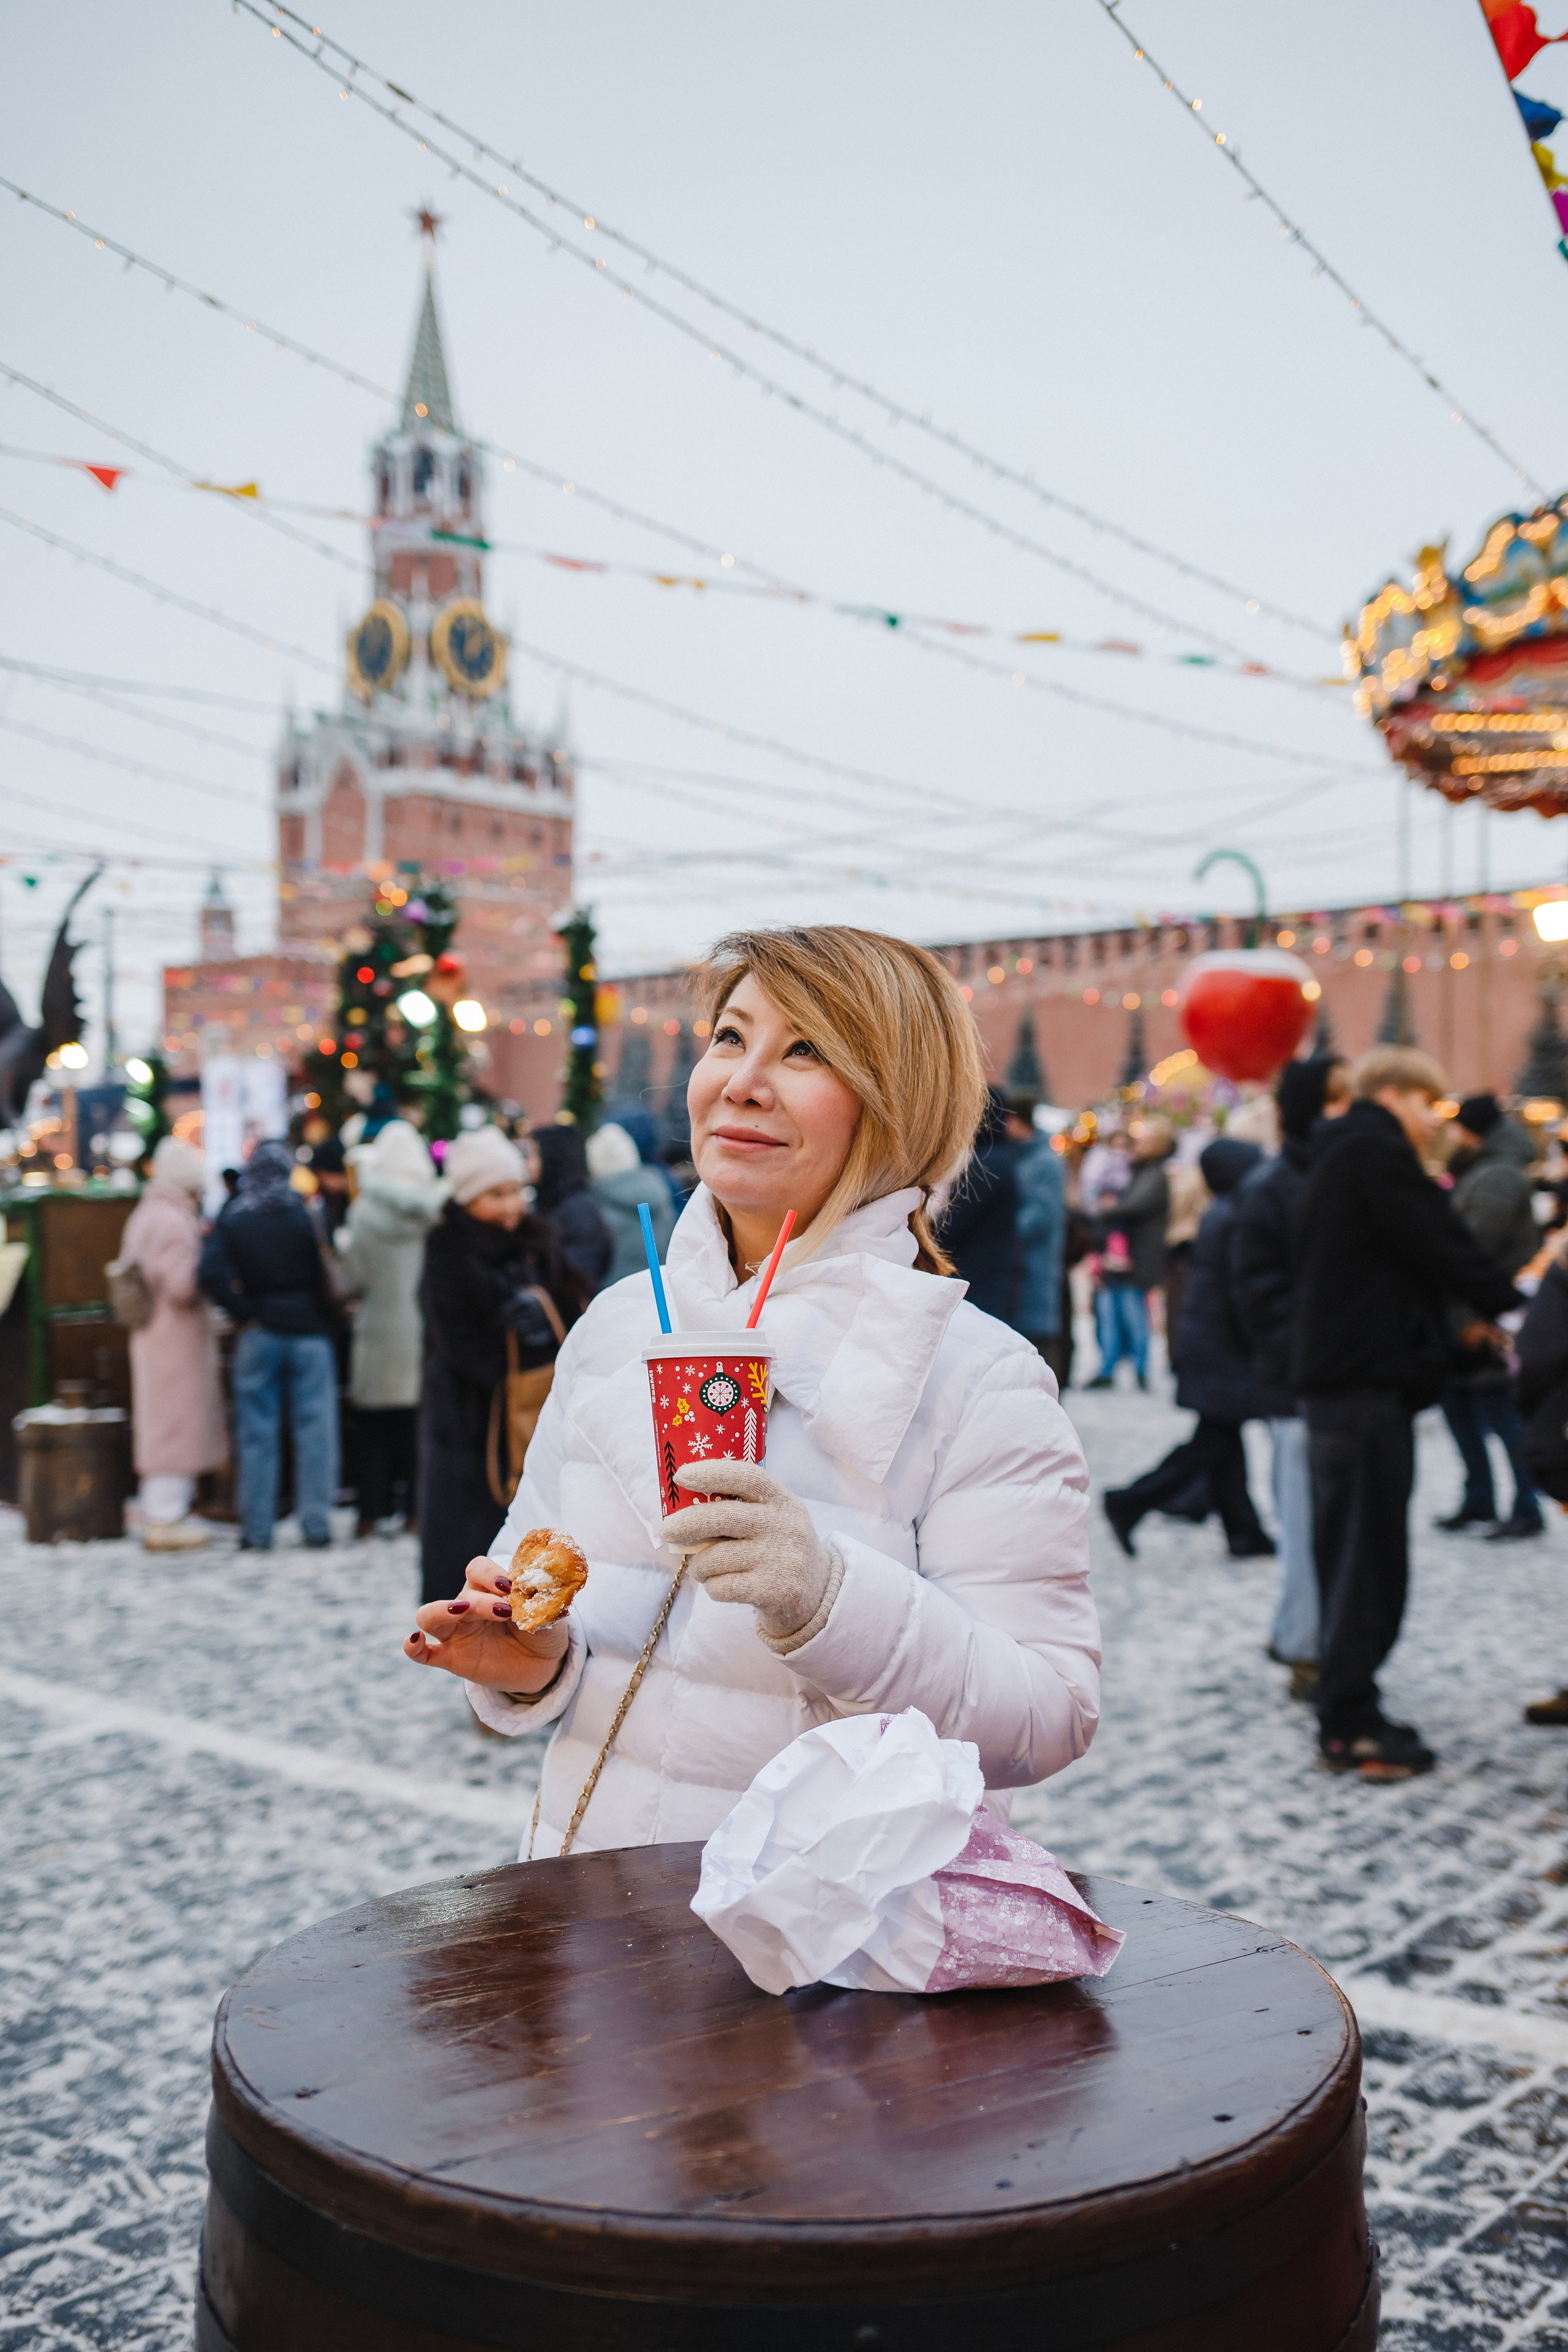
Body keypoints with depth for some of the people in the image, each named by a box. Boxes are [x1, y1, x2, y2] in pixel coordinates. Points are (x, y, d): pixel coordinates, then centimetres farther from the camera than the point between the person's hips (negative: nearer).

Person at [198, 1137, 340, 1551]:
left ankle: (256, 1529, 9)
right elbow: (327, 1272, -8)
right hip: (308, 1331, -1)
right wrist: (326, 1314, 5)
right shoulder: (305, 1214, -6)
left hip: (258, 1333, 2)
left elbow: (212, 1274, -12)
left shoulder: (232, 1219, -2)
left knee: (257, 1432, 7)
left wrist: (243, 1314, -4)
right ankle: (316, 1525, 4)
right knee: (315, 1428, 4)